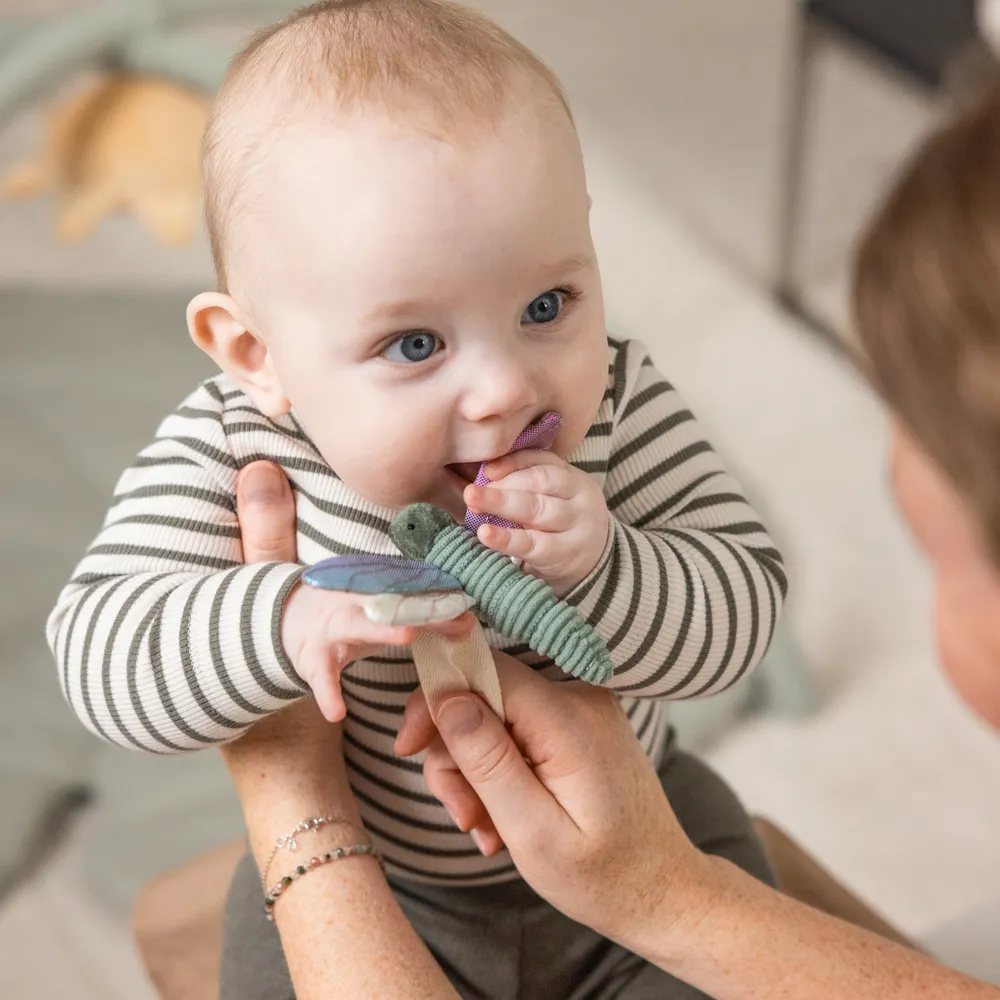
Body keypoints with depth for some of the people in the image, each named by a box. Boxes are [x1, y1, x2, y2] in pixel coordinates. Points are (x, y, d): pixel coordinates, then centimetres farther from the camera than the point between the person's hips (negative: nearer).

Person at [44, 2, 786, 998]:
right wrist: (287, 622, -47)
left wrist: (597, 569, -41)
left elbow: (745, 602, -21)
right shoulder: (226, 451, -24)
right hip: (356, 887, -1)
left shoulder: (619, 403, -21)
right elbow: (100, 656, -29)